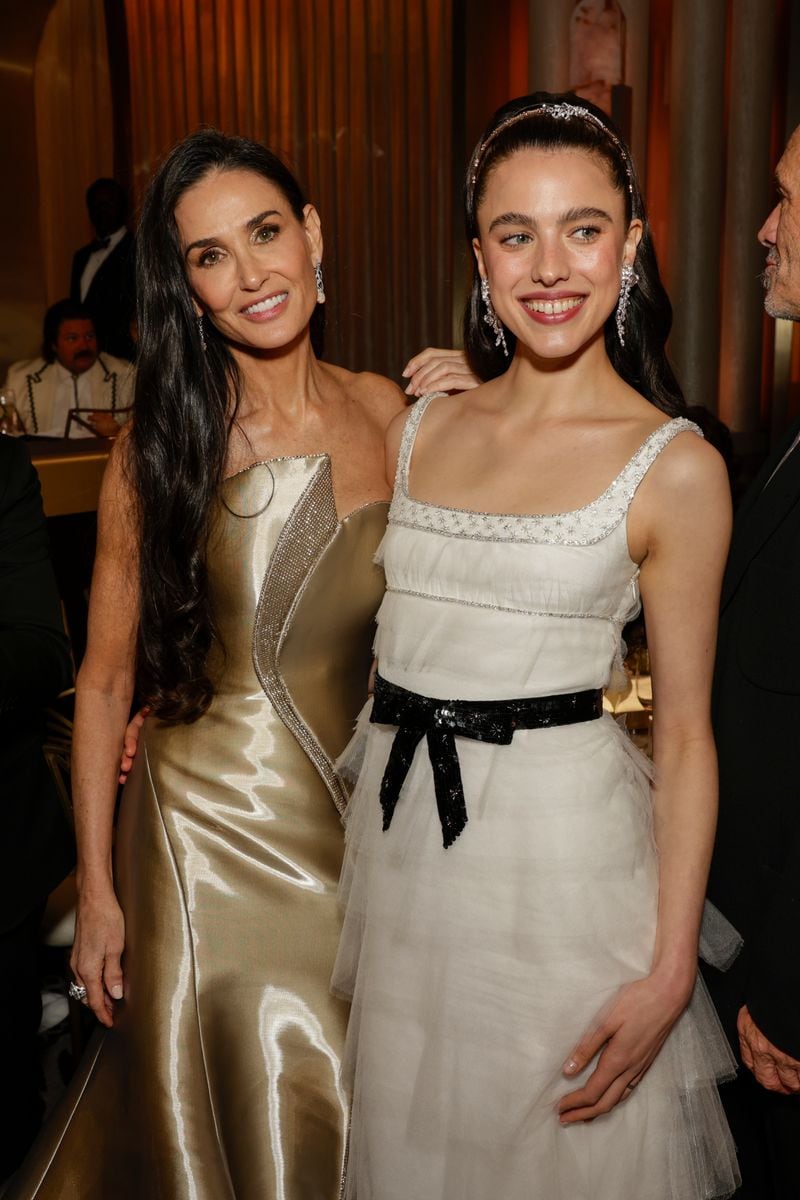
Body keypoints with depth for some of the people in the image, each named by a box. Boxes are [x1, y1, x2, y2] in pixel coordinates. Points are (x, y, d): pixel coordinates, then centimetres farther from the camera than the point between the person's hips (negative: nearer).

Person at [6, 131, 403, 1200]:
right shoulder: (163, 447, -10)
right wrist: (97, 890, -5)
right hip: (208, 828, -3)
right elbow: (106, 680, -6)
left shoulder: (392, 413, -1)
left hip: (359, 817, 3)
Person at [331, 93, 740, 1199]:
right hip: (398, 837, 5)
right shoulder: (419, 431, 5)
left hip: (562, 841, -4)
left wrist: (669, 971, -11)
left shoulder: (675, 467, -9)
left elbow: (685, 735, -7)